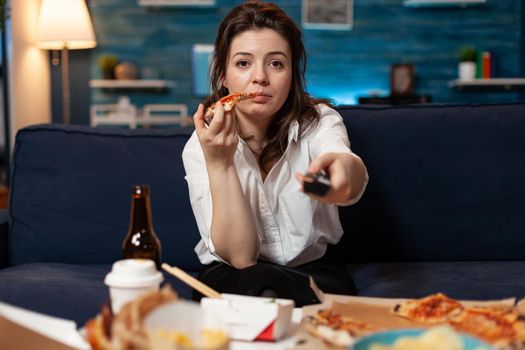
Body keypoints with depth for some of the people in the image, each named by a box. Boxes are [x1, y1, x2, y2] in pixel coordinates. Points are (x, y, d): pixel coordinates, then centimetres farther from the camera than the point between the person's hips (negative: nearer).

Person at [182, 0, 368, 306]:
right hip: (232, 278, -2)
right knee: (262, 289, -36)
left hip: (312, 272, 3)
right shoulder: (202, 146, -13)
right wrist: (219, 164, -33)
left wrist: (346, 167, -62)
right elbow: (240, 257, -20)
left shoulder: (318, 122, -10)